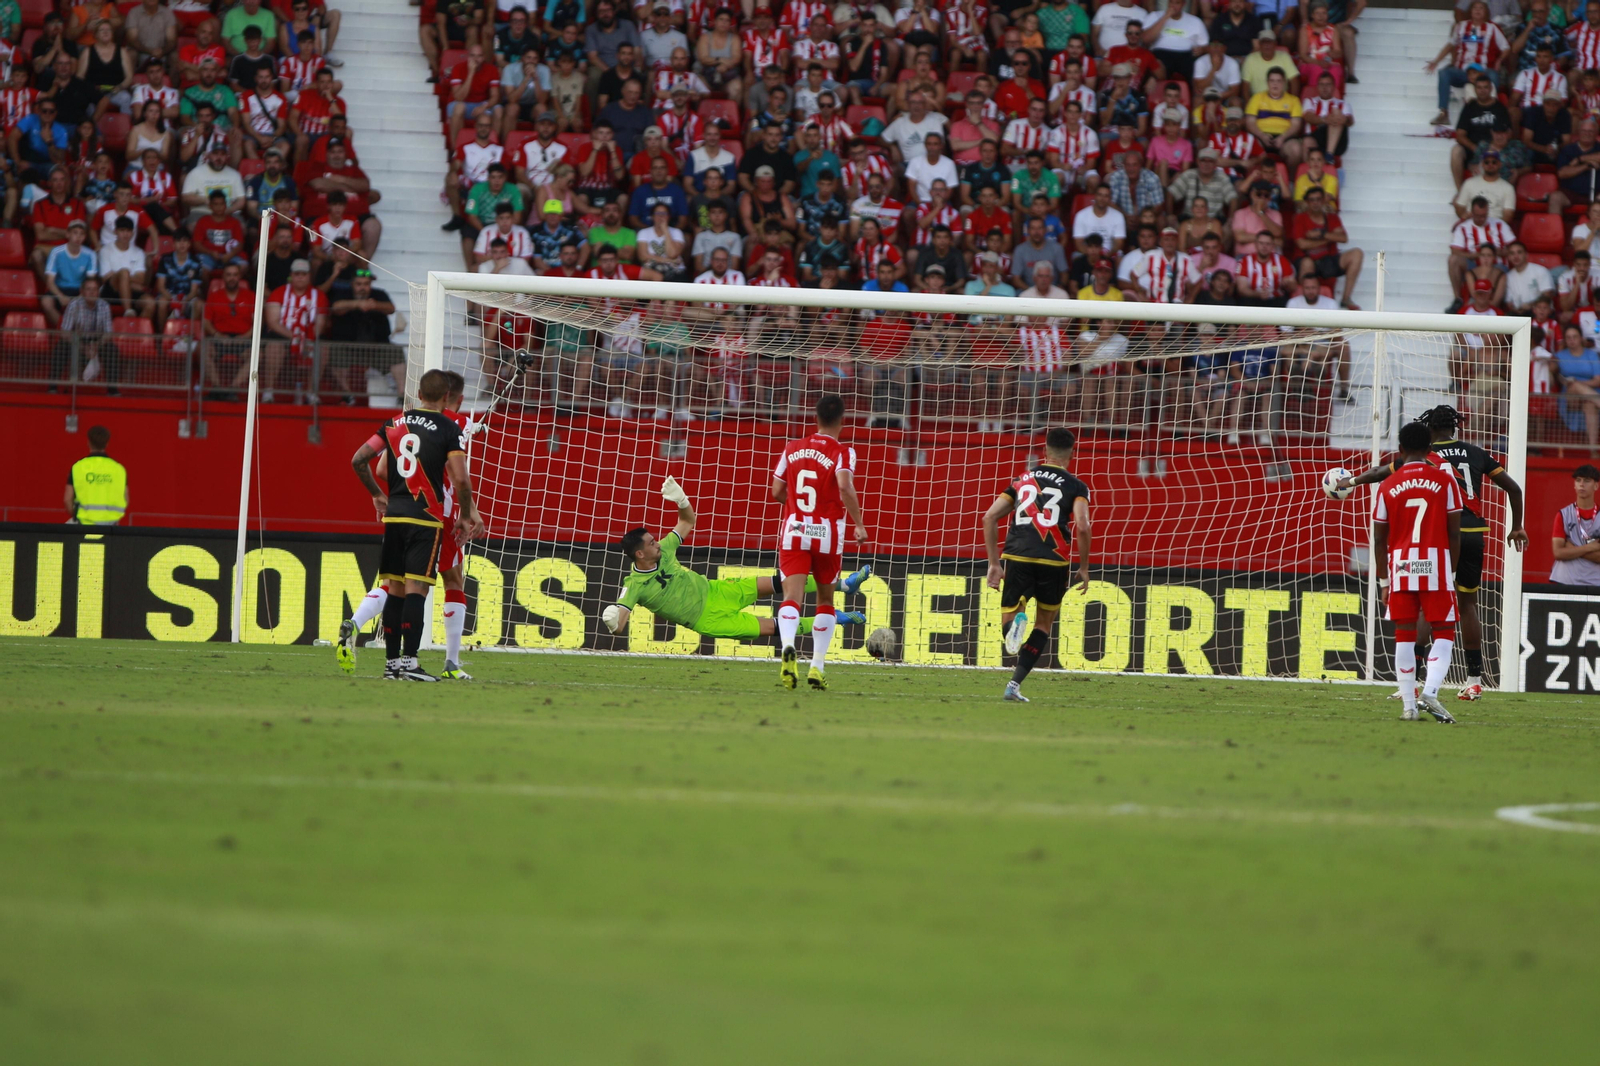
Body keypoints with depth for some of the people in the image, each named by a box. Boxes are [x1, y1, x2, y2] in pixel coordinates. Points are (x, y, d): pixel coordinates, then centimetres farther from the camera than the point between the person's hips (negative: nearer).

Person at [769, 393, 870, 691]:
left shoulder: (792, 449, 8)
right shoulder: (842, 452, -4)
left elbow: (776, 492, 10)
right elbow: (845, 486, -21)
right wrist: (859, 524, -15)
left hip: (793, 532, 1)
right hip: (827, 533, -1)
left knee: (792, 597, -9)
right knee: (825, 600, 17)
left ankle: (788, 647, -39)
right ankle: (817, 666, 11)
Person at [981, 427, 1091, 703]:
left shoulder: (1022, 481, 18)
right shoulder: (1076, 486, 7)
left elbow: (990, 517, 11)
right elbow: (1082, 526, -8)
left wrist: (994, 563, 15)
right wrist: (1083, 567, 3)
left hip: (1017, 557, 1)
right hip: (1054, 562, -1)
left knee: (1007, 619, 11)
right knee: (1044, 624, 17)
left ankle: (1015, 623, -29)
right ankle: (1015, 684, 5)